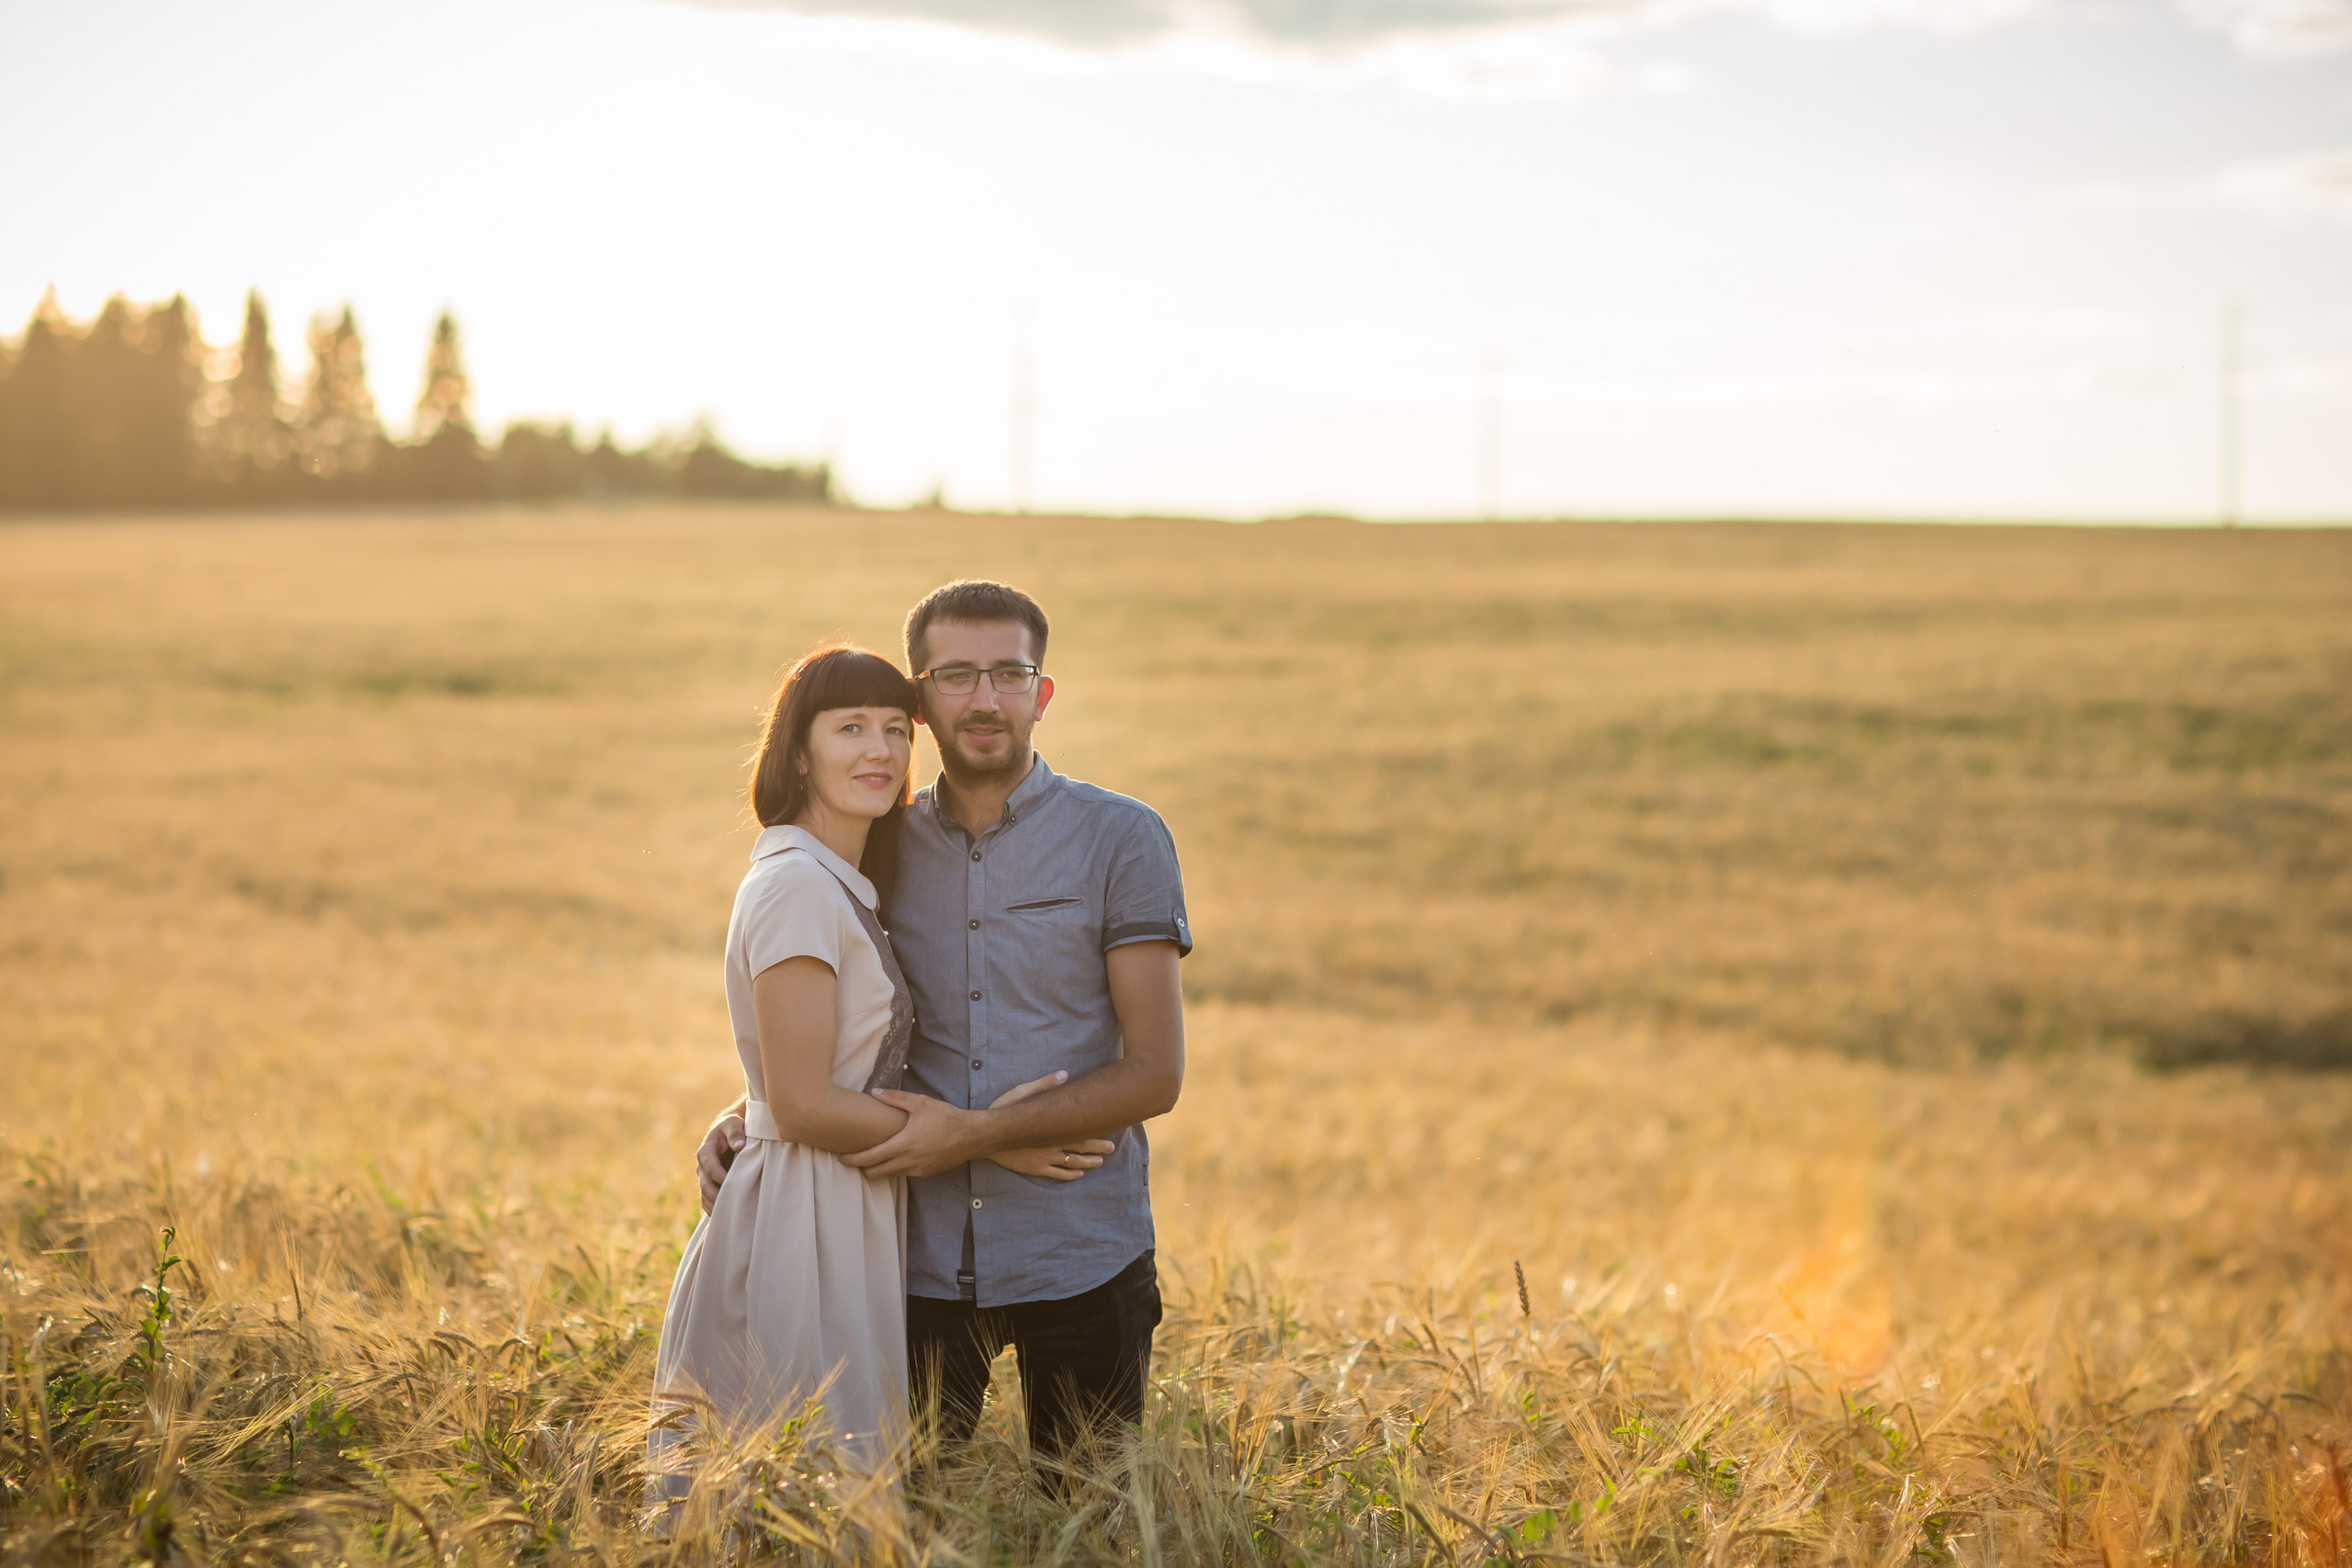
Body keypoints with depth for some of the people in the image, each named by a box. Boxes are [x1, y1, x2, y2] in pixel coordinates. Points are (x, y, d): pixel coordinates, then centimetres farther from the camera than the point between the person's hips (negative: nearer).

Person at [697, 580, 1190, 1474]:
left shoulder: (1121, 839, -3)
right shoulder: (883, 847, 7)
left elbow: (1155, 1073, -8)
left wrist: (978, 1133, -16)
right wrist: (740, 1119, -1)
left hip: (1080, 1260, -2)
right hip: (921, 1259, 3)